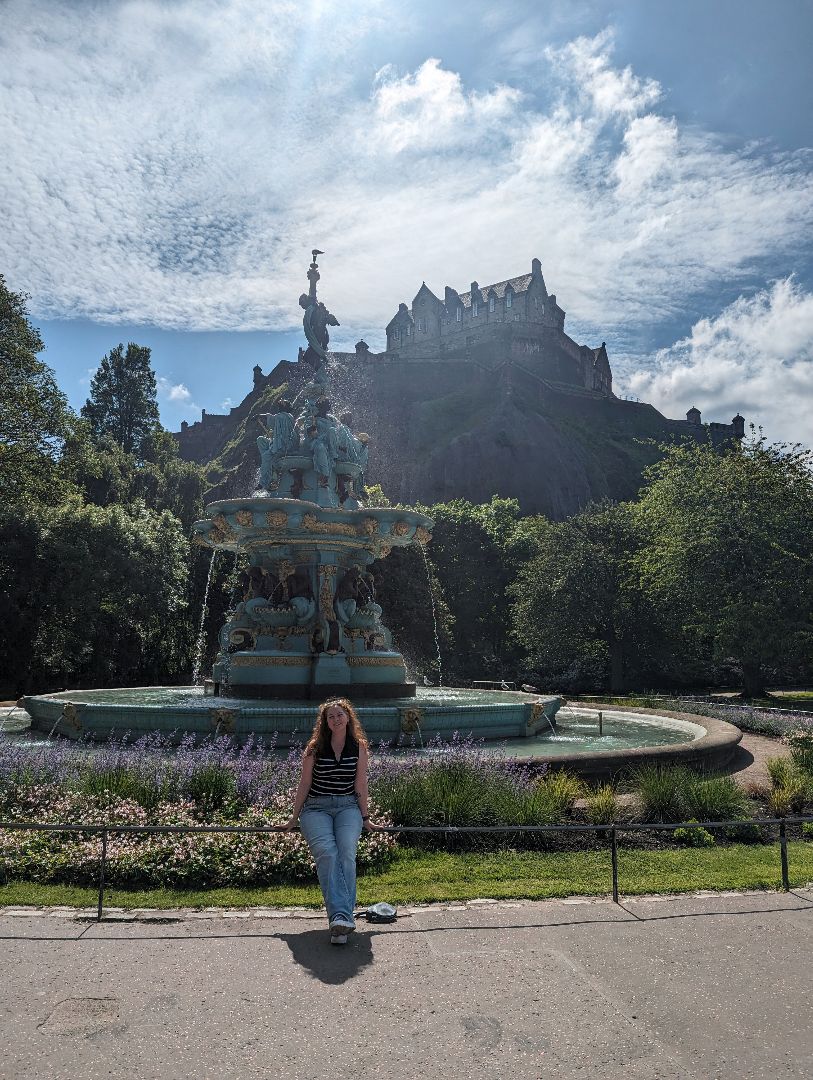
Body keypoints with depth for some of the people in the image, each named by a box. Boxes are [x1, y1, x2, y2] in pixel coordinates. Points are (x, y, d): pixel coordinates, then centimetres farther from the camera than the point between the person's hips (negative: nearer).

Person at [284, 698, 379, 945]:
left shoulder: (359, 747, 6)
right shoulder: (315, 747, 3)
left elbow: (360, 784, 10)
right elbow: (305, 784, 8)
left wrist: (365, 817, 12)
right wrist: (294, 817, 11)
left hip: (348, 806, 1)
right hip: (316, 807, -1)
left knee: (347, 852, -27)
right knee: (326, 853, -28)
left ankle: (341, 917, -33)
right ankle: (341, 916, -39)